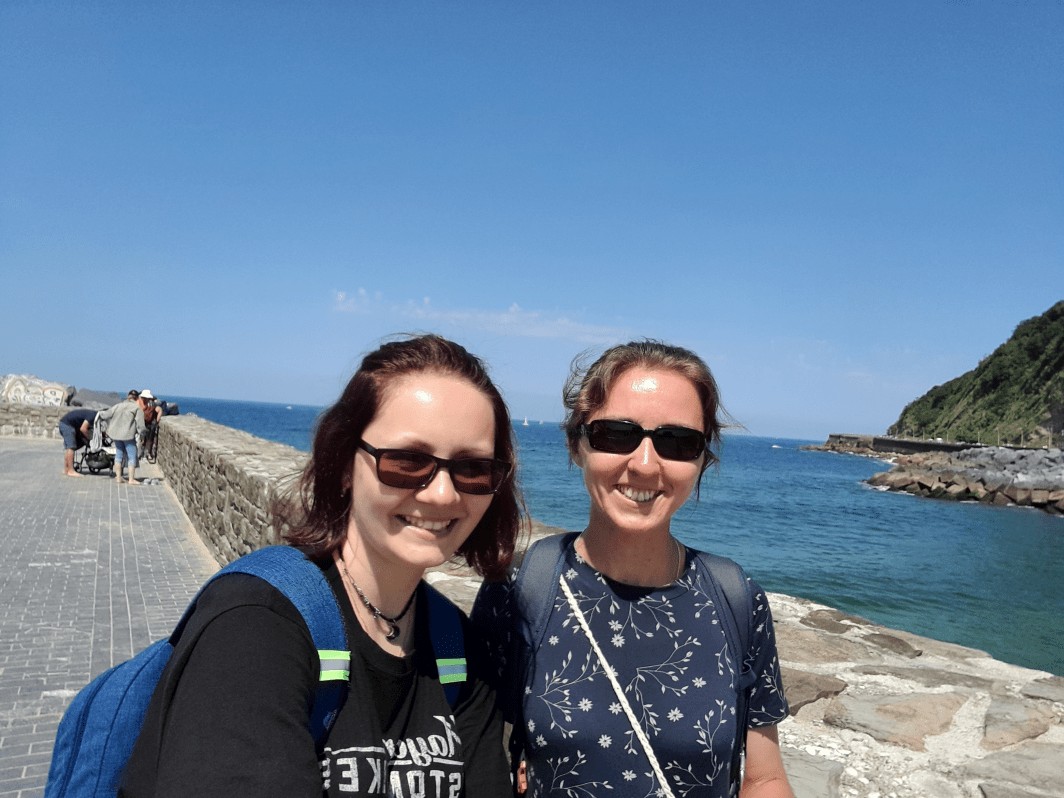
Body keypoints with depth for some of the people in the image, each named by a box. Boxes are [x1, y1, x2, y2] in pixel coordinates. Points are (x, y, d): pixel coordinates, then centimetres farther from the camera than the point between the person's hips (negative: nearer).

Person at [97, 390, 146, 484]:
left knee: (119, 455, 16)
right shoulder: (137, 408, -6)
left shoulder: (118, 406, 10)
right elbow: (140, 424, -9)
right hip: (128, 435, -6)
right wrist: (142, 432, 7)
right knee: (132, 456, 1)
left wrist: (100, 414, 31)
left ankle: (118, 477, 20)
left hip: (116, 434, 6)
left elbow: (106, 414, 12)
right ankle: (131, 479, -1)